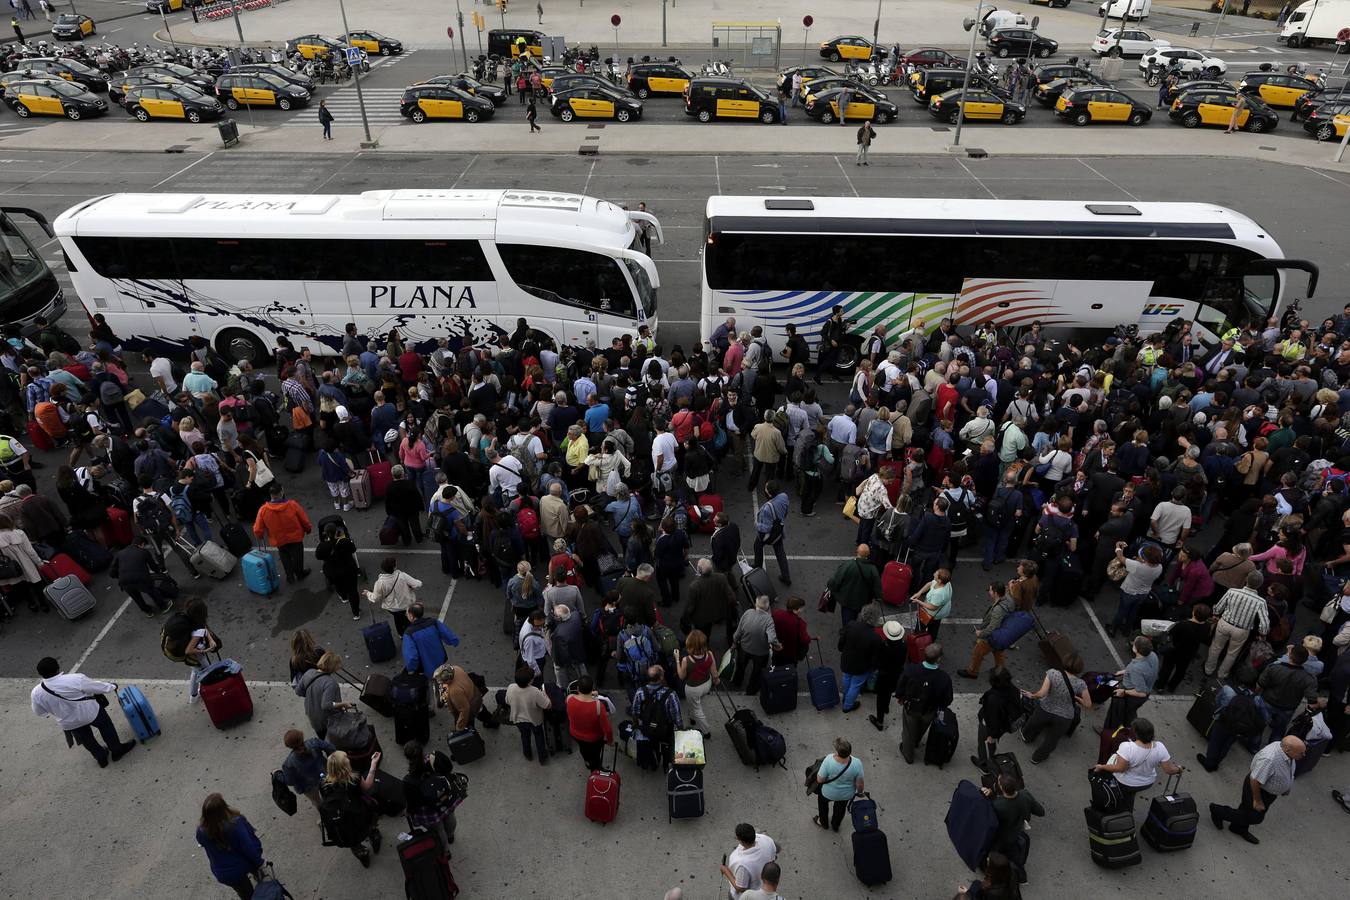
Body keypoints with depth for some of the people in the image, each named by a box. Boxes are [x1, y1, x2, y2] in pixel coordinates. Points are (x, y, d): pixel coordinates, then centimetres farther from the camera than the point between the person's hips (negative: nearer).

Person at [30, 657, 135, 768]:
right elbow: (97, 687, -15)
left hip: (69, 723, 3)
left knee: (87, 739, 28)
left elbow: (39, 712, -3)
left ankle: (101, 757, 47)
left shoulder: (36, 693, -23)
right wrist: (112, 687, 6)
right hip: (90, 712, -3)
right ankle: (117, 751, 39)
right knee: (106, 727, 25)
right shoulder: (76, 679, -32)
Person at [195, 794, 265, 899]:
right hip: (243, 866, -2)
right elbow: (249, 847, -25)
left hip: (222, 873, 2)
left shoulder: (201, 832, -25)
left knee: (246, 894, 28)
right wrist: (259, 862, -6)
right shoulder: (236, 823, -36)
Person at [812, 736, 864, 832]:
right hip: (847, 795, 2)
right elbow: (859, 784, -16)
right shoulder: (857, 763, -31)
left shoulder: (829, 760, -38)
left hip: (829, 793, -2)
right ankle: (835, 825, 58)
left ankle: (823, 823, 54)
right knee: (841, 806, 34)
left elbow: (820, 780, -26)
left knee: (822, 801, 33)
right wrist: (859, 791, 5)